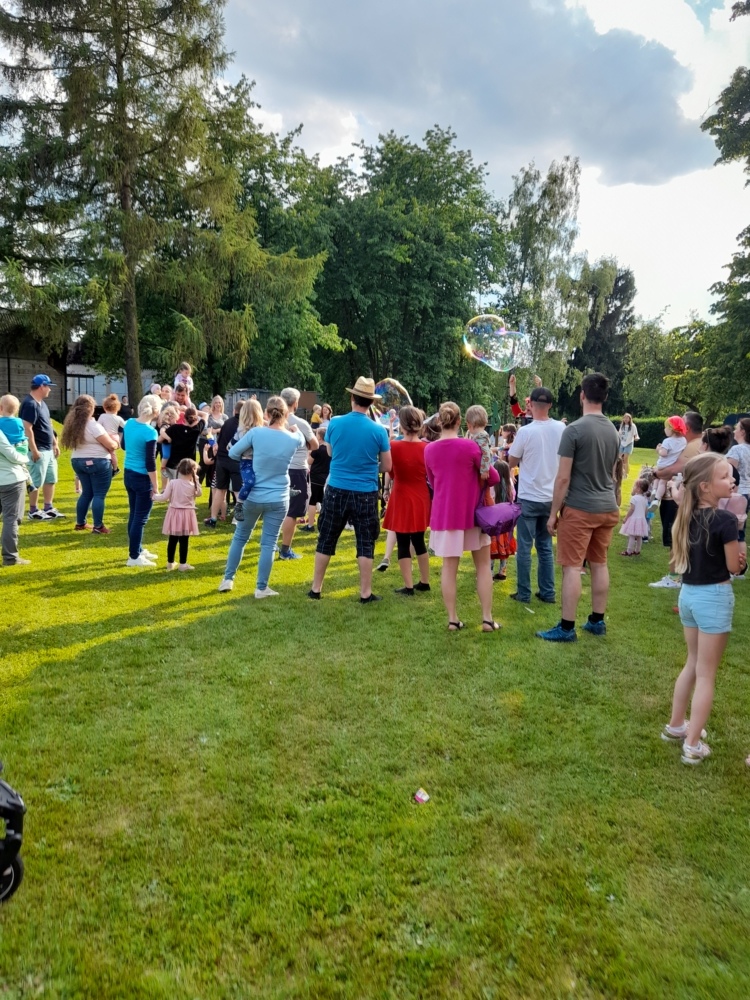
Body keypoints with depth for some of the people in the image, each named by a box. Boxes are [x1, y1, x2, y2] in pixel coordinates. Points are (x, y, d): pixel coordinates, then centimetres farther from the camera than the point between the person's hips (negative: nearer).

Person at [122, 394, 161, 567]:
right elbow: (150, 462, -20)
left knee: (134, 514, 17)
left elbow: (124, 445, 18)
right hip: (142, 478, -8)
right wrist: (155, 486, -14)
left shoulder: (129, 423, 1)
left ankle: (138, 550, 29)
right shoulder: (150, 431, -21)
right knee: (140, 518, 2)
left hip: (128, 474, 8)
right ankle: (134, 557, 8)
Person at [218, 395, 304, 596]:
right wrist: (289, 425, 16)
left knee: (240, 537, 17)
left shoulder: (256, 432, -11)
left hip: (253, 496, 0)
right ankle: (261, 588, 10)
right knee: (268, 543, 6)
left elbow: (233, 453, -2)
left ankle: (228, 579, 23)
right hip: (278, 499, 0)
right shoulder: (294, 438, -6)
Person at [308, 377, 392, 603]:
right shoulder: (378, 430, -9)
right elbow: (387, 466, 0)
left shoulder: (334, 423, -4)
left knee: (326, 540, 11)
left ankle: (316, 589, 18)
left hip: (336, 490, 1)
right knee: (365, 543, 7)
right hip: (365, 493, -1)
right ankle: (365, 593, 11)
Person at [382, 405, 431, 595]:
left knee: (403, 543, 3)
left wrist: (387, 488, 19)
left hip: (401, 500, -4)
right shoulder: (427, 448, -5)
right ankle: (424, 582, 26)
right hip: (421, 499, 4)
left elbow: (390, 474, 2)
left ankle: (408, 586, 4)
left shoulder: (394, 446, -13)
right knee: (419, 541, 18)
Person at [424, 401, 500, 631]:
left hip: (444, 512, 3)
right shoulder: (470, 445, -13)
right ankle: (487, 618, 9)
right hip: (472, 511, -3)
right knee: (483, 565, 9)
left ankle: (452, 619, 10)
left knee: (449, 566, 9)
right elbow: (493, 477, -3)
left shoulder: (429, 450, -1)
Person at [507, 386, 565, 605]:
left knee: (524, 547, 5)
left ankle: (524, 594, 11)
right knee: (545, 547, 14)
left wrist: (515, 444, 14)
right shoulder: (561, 428, -2)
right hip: (551, 497, 5)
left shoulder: (525, 431, -15)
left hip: (529, 498, -5)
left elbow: (512, 462, -3)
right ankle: (547, 593, 18)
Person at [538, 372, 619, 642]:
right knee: (599, 564, 14)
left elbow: (563, 477, -14)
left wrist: (554, 512, -7)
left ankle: (566, 628, 2)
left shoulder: (574, 429, -14)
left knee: (572, 567, -2)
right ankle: (597, 621, 23)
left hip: (579, 508, -7)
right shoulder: (613, 430, 8)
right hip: (607, 507, 7)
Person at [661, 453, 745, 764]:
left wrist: (708, 561, 2)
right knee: (706, 674, 5)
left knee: (693, 664, 24)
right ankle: (693, 745, 13)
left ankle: (675, 726, 35)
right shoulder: (725, 519, -18)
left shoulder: (687, 517, 3)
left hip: (688, 593, 7)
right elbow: (734, 566, -11)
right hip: (714, 597, -7)